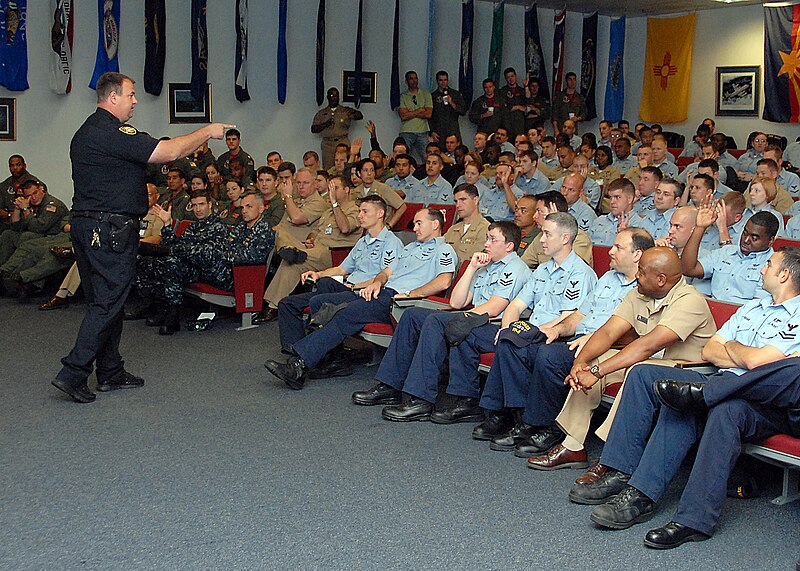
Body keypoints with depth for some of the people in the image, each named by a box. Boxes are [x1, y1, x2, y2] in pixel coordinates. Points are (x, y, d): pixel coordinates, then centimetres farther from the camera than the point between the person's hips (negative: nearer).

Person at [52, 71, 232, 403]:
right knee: (107, 304, -6)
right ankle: (72, 374, -7)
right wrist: (207, 132, -6)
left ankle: (111, 373, 21)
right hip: (111, 230, -10)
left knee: (103, 300, 14)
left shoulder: (85, 133, 17)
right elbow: (168, 152, -19)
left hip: (85, 225, 10)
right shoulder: (112, 133, -16)